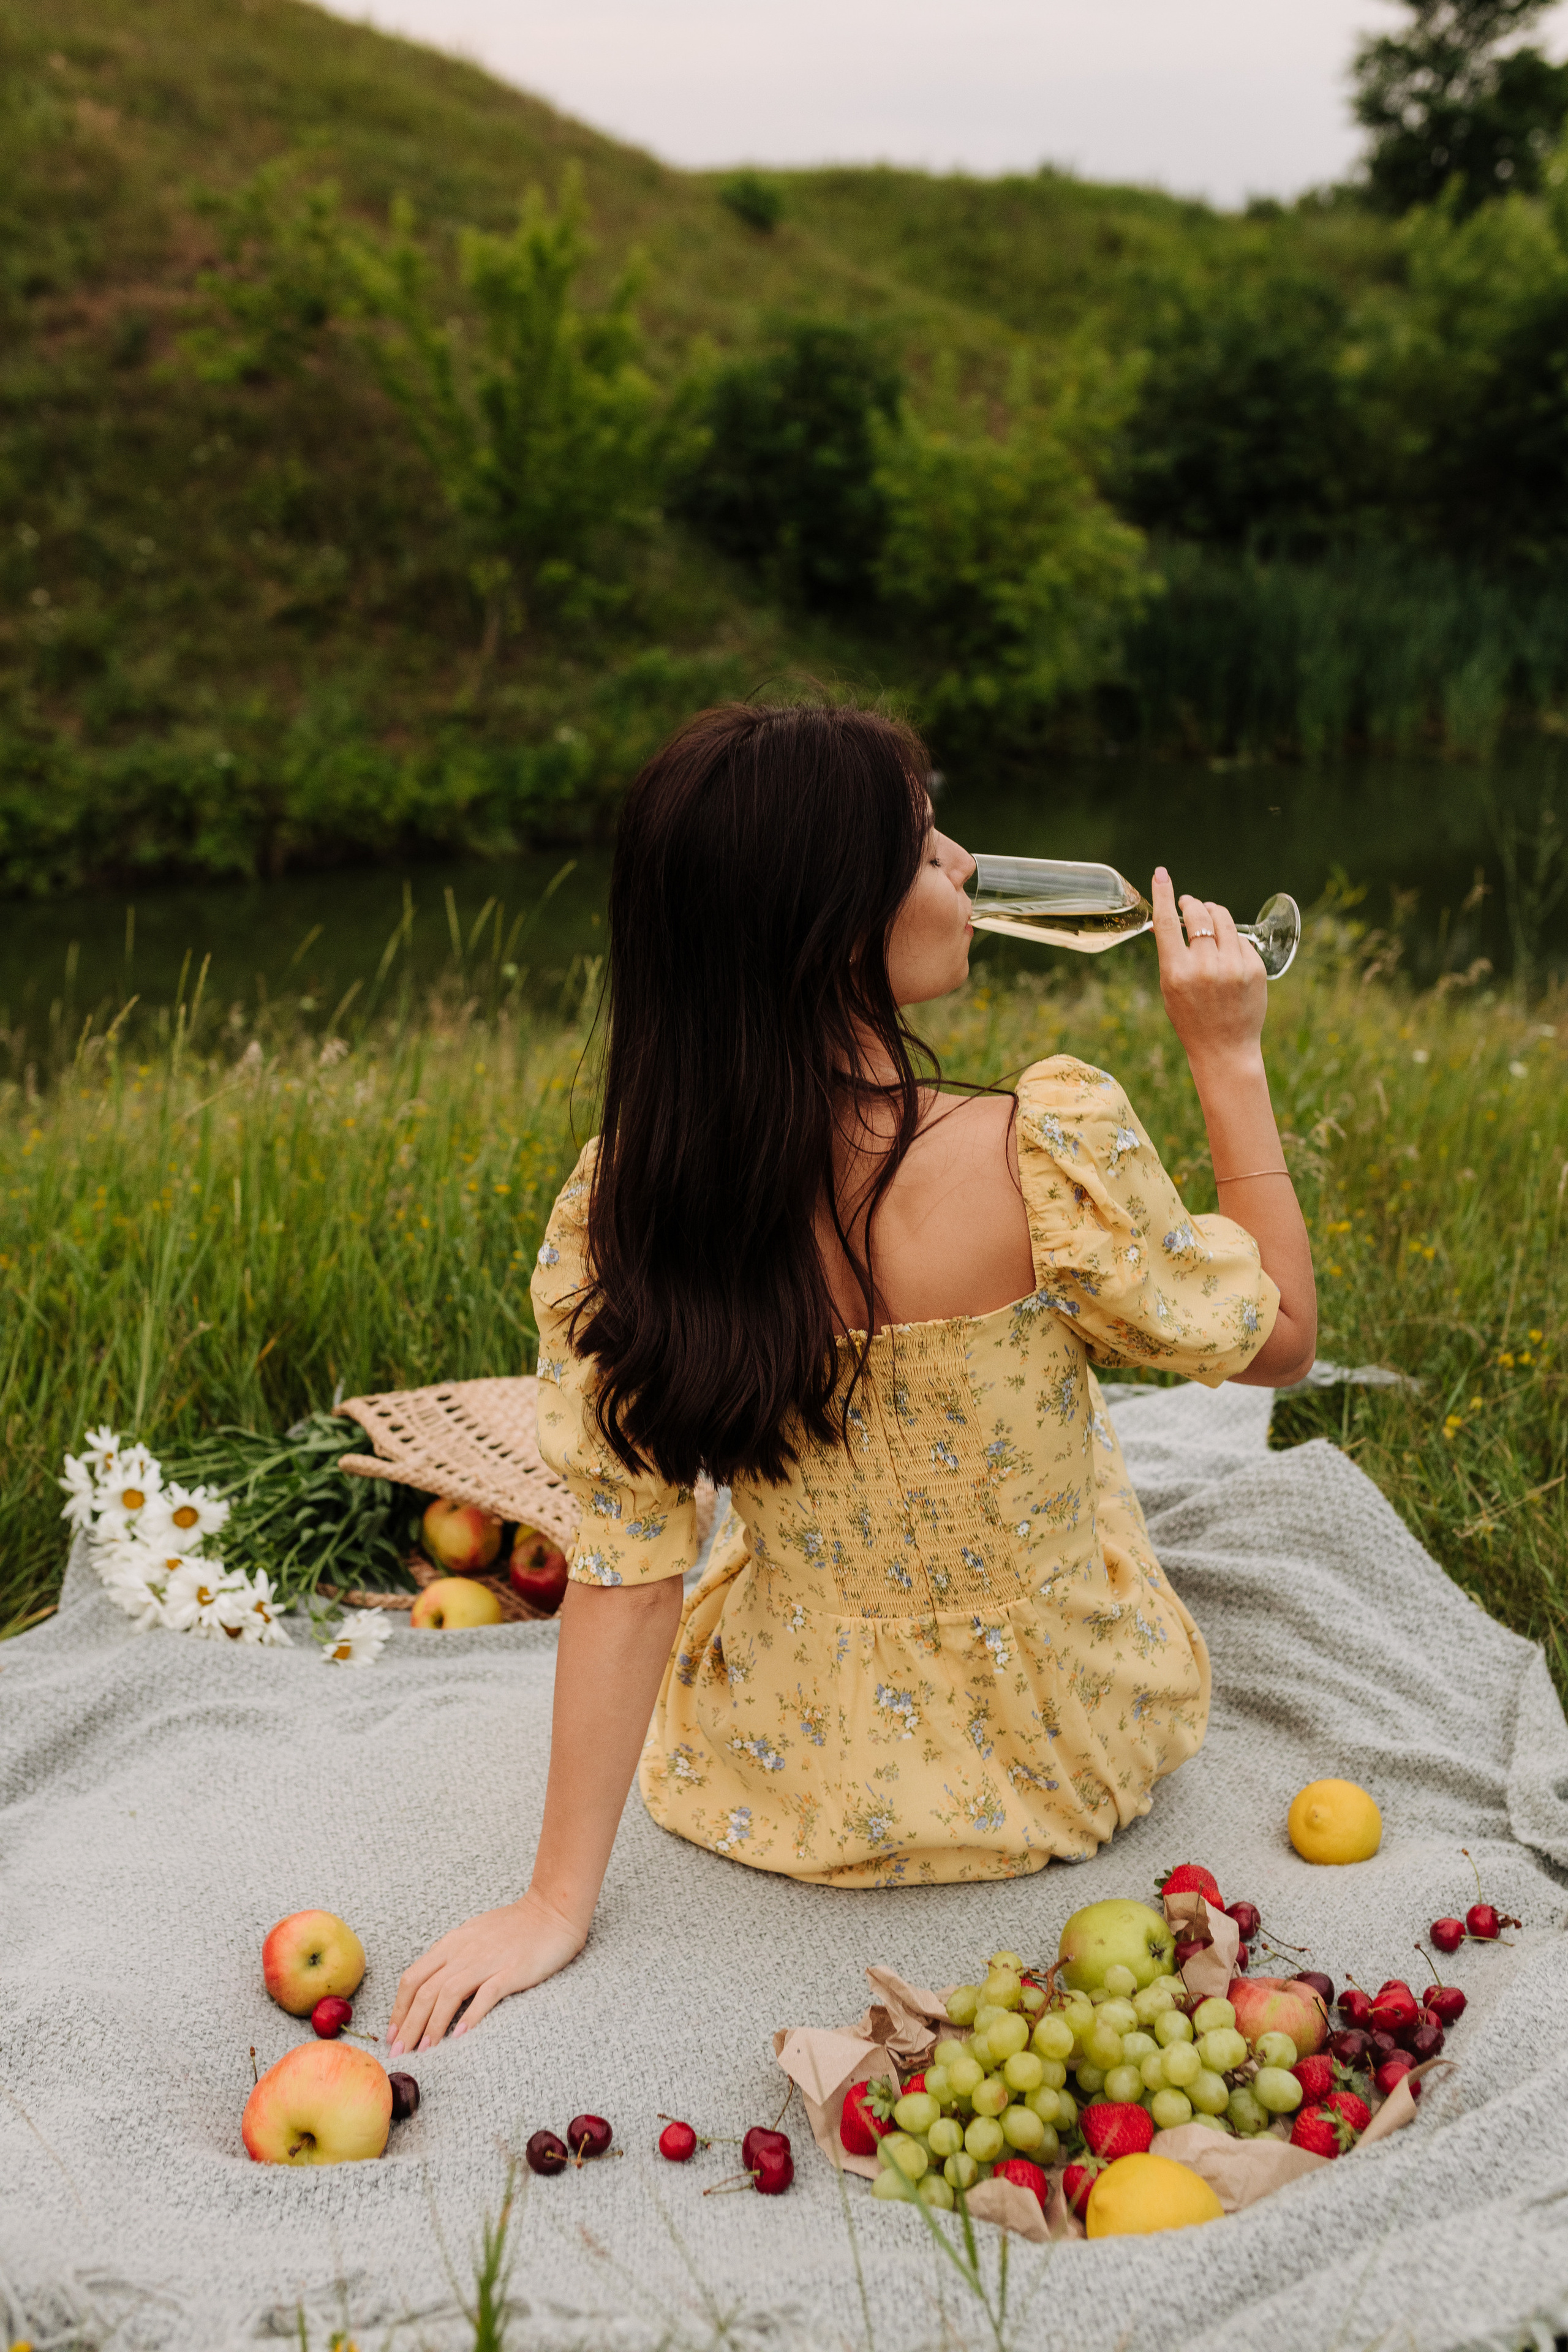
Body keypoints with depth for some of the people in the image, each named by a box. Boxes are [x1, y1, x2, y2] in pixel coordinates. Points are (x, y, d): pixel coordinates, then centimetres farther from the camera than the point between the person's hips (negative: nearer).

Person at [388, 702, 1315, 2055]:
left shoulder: (621, 1211, -21)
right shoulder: (1051, 1148, -31)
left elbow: (624, 1569, -16)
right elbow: (1277, 1340, -13)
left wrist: (560, 1899, -6)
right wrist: (1230, 1059, -6)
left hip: (792, 1773, 2)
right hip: (1067, 1754, -1)